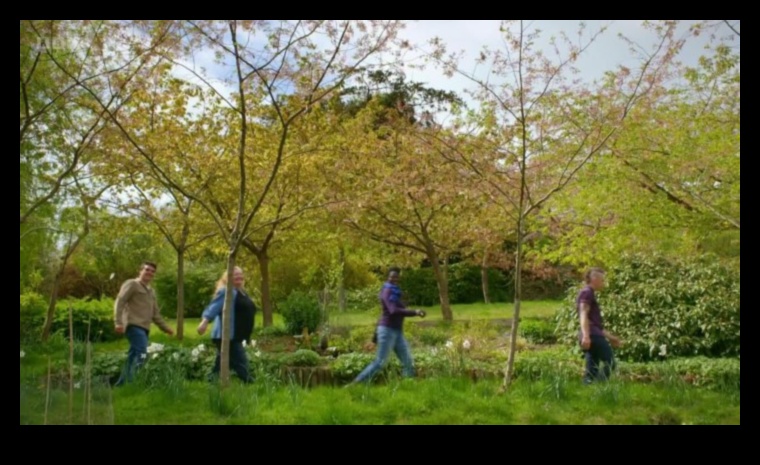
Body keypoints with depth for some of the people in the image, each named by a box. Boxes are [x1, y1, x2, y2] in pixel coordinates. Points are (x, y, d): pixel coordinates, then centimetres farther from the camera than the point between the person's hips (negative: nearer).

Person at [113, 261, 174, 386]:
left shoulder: (151, 291, 28)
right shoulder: (132, 284, 4)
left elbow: (155, 314, 31)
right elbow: (119, 302, -8)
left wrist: (166, 328, 25)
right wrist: (118, 322, -20)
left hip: (144, 328, 8)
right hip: (134, 326, -8)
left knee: (133, 357, 5)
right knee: (141, 354, -22)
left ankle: (121, 384, 8)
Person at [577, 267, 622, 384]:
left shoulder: (590, 294, 27)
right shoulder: (587, 293, -2)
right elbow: (583, 315, -16)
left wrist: (610, 337, 33)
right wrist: (586, 335, -28)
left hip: (592, 336, 10)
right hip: (592, 335, -10)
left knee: (591, 370, 6)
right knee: (610, 363, -10)